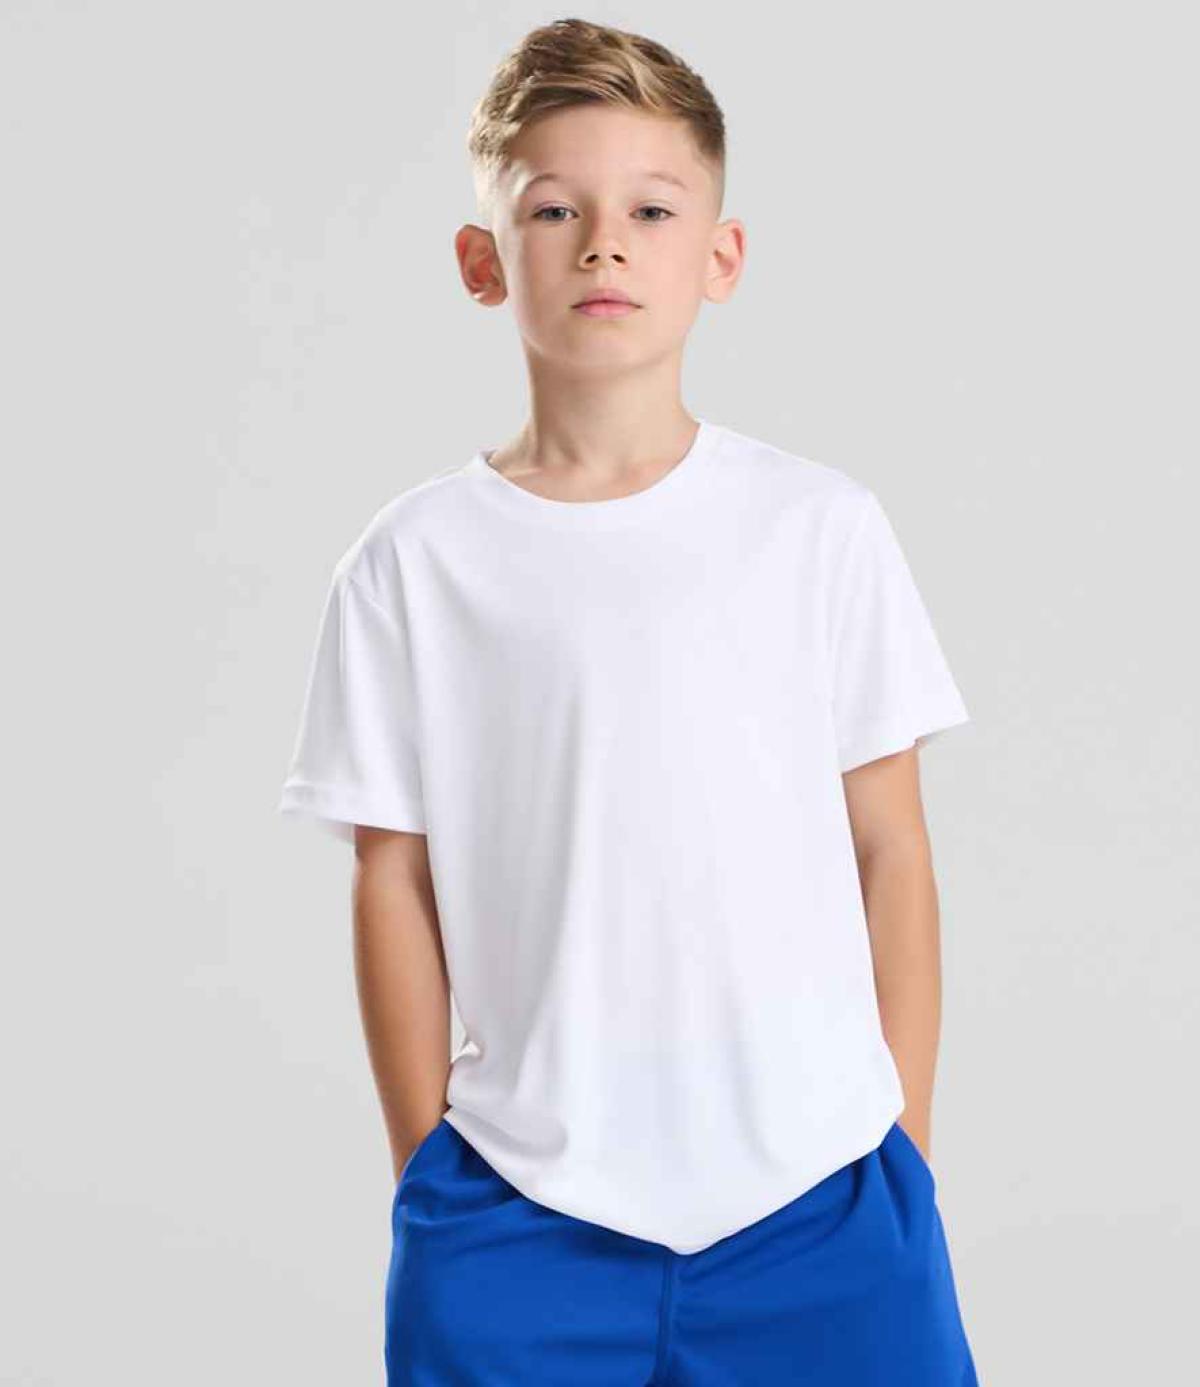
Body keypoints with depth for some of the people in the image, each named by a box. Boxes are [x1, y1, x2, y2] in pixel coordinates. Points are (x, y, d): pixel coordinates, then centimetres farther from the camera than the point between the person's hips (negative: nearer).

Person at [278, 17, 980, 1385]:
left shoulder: (823, 528, -1)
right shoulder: (415, 560, -1)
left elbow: (890, 853, 3)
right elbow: (394, 883, 3)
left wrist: (904, 1147, 3)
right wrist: (427, 1174, 4)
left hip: (817, 1194, 0)